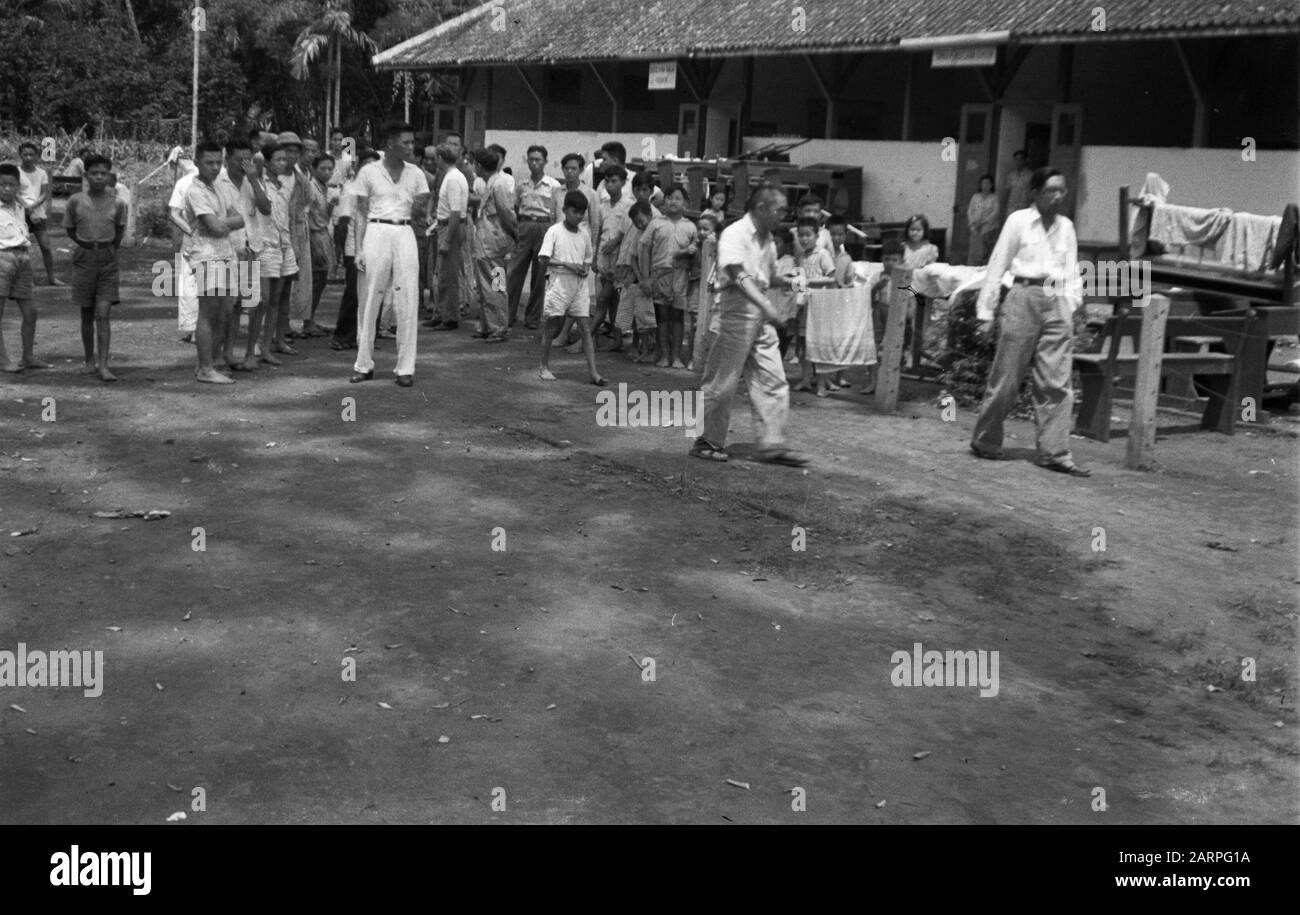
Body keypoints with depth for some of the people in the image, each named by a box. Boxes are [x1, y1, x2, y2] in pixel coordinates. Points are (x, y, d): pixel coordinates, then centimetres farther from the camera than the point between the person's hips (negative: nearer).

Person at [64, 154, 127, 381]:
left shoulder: (117, 204, -2)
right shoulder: (75, 201, -3)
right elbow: (70, 230, 10)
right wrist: (87, 247, 8)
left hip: (108, 260, -1)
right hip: (84, 258, 1)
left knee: (102, 313, -9)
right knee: (87, 314, 9)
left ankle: (103, 365, -12)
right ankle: (90, 360, 23)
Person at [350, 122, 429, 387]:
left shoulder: (415, 173, 9)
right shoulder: (369, 172, 2)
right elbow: (361, 213, 3)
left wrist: (423, 204, -9)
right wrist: (359, 248, -4)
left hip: (404, 234, 2)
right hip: (377, 233, -2)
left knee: (408, 302, -1)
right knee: (369, 301, 2)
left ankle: (406, 367, 5)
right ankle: (364, 364, 12)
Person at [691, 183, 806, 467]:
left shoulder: (766, 238, 12)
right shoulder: (734, 234, -14)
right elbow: (738, 275, -28)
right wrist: (766, 306, -37)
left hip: (761, 317, 8)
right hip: (738, 312, -8)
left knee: (773, 381, 4)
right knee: (722, 382, 2)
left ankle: (772, 445, 8)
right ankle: (709, 442, 15)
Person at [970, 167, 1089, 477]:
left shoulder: (1066, 227, 14)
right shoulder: (1019, 221, 1)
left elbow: (1072, 271, 19)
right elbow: (997, 266, 2)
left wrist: (1072, 304, 5)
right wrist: (986, 311, -1)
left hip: (1057, 304, 4)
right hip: (1024, 298, -4)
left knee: (1057, 383, -2)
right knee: (1006, 378, 1)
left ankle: (1054, 453, 0)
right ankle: (984, 441, 17)